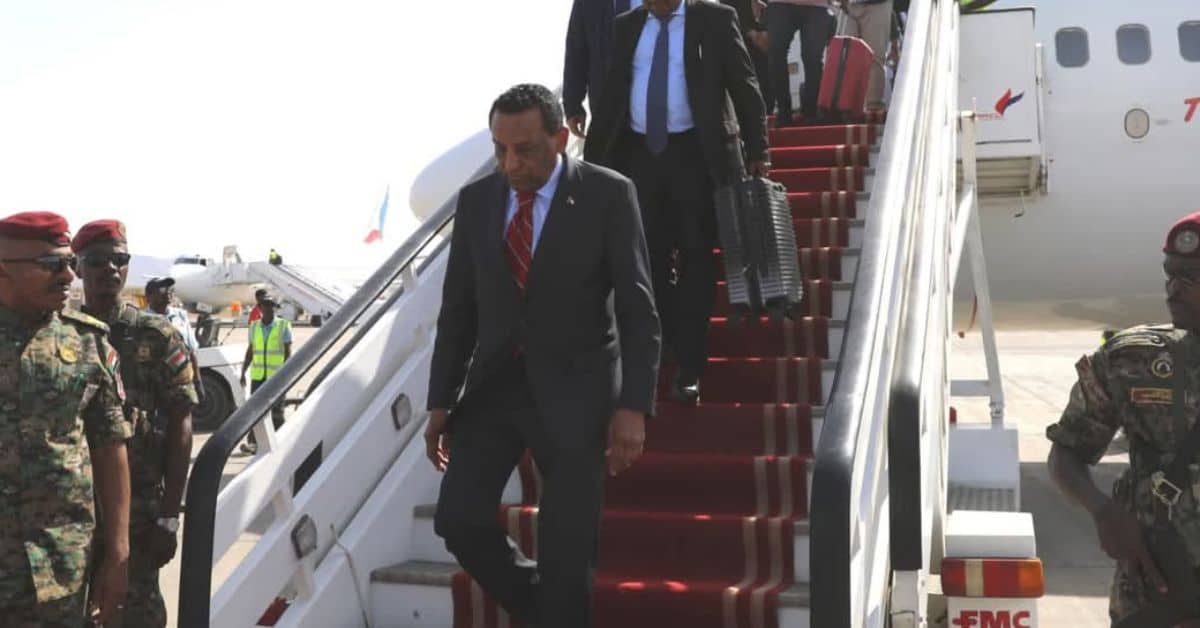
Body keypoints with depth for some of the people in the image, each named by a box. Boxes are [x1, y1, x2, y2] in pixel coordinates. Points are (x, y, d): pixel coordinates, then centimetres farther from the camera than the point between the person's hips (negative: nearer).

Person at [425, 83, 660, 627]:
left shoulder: (608, 195, -8)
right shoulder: (476, 199, 4)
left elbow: (637, 308, -8)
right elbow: (457, 308, 8)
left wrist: (633, 406, -16)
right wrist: (441, 402, 6)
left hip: (575, 388, -3)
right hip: (494, 384, 4)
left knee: (566, 548, -1)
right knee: (458, 520, -5)